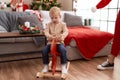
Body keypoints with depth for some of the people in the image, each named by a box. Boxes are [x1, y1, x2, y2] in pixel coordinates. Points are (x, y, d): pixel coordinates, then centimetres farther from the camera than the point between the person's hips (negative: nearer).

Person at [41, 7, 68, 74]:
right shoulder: (49, 24, 9)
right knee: (44, 50, -23)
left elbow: (66, 32, -12)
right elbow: (46, 32, -5)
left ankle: (64, 66, -17)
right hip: (50, 42, 2)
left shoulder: (62, 24, 2)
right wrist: (49, 36, -29)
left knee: (63, 50, -33)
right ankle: (46, 66, -3)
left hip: (59, 42, -2)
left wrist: (61, 36, -36)